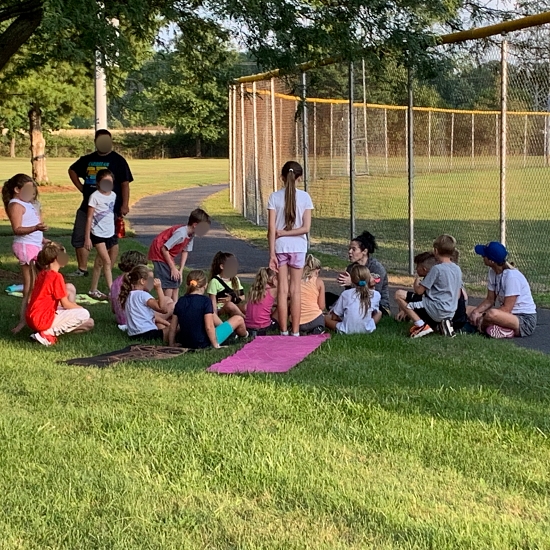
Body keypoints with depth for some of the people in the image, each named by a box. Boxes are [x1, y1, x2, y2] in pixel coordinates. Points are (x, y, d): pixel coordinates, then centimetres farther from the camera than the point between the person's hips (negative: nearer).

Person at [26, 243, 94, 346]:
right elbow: (65, 304, -10)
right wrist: (80, 308, 6)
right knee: (84, 314, -9)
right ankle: (48, 333, -13)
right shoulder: (56, 277, -15)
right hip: (42, 321, -9)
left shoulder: (42, 274, 10)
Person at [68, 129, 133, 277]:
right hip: (88, 206, 5)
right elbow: (72, 170, 28)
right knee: (79, 238, 7)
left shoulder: (118, 160, -3)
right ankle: (82, 269, 18)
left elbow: (125, 184, -7)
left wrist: (125, 205, -15)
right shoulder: (87, 159, 12)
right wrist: (80, 187, 15)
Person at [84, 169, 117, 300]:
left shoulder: (113, 195, 7)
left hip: (111, 233, 6)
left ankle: (94, 290, 19)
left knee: (99, 263, 11)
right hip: (98, 233, -6)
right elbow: (89, 218, -9)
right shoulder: (95, 196, -10)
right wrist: (87, 238, -11)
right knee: (107, 261, -13)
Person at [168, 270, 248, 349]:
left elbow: (172, 328, 2)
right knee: (238, 319, 11)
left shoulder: (180, 301, 0)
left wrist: (171, 345, 13)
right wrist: (215, 345, -11)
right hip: (204, 343, -6)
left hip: (186, 343, 6)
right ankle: (244, 335, 41)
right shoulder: (205, 300, -15)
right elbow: (209, 327, -21)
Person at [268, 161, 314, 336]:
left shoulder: (275, 197, -5)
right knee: (295, 290, 6)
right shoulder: (304, 197, -4)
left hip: (280, 247, 0)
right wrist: (285, 233, -3)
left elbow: (271, 228, -7)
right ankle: (295, 332, 7)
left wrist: (272, 253, -5)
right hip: (298, 246, 0)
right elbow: (306, 228, -9)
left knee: (282, 290, 6)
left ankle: (284, 331, 9)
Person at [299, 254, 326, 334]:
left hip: (297, 322, 3)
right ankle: (316, 331, -1)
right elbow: (322, 307, -1)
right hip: (314, 320, -3)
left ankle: (302, 332, 4)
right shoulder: (319, 281, 0)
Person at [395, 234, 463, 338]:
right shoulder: (457, 269, 7)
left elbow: (419, 291, -13)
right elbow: (458, 295, 14)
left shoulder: (437, 268, -15)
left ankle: (421, 325, -15)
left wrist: (416, 284, 8)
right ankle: (440, 324, 6)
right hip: (451, 313, 8)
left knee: (399, 296, -3)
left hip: (436, 310, -8)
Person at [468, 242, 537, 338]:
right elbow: (490, 300, 8)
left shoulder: (512, 276, -23)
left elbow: (506, 308, -23)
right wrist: (476, 311, -11)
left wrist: (482, 315, -21)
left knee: (492, 314, -38)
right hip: (509, 315, 9)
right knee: (468, 310, 2)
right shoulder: (493, 272, 4)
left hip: (526, 320, -9)